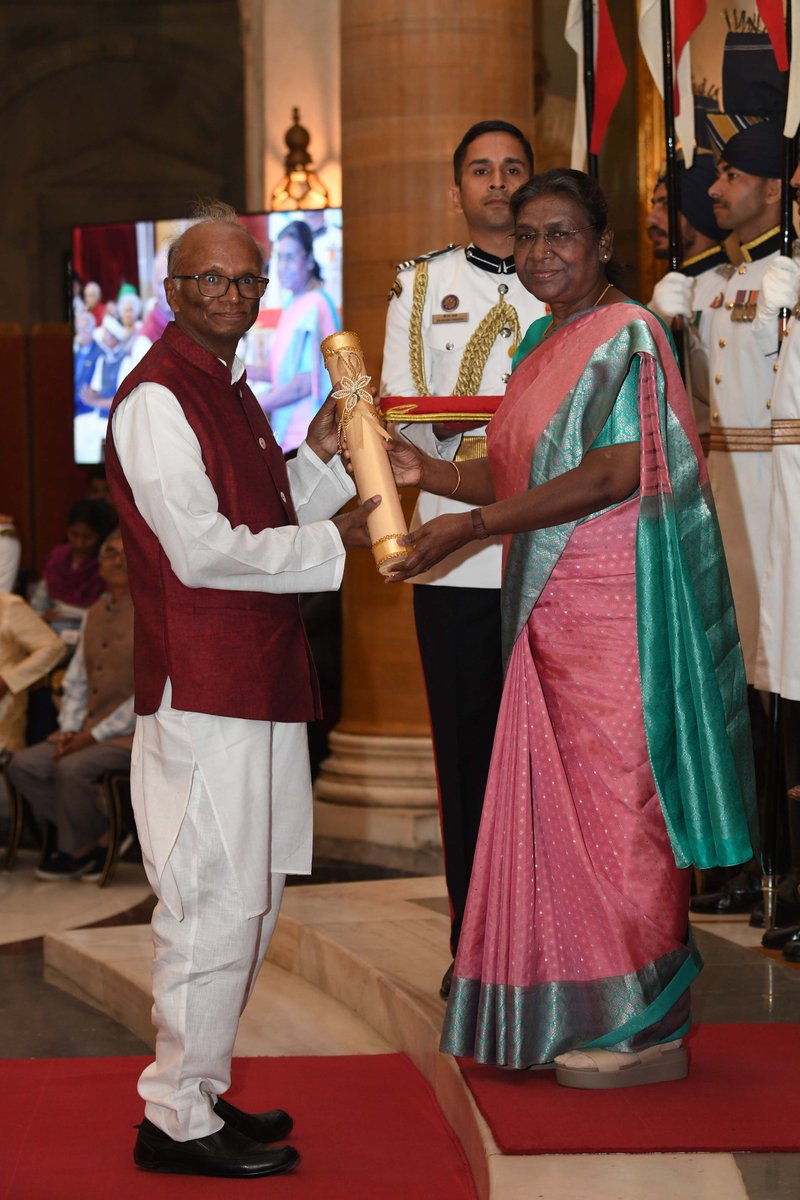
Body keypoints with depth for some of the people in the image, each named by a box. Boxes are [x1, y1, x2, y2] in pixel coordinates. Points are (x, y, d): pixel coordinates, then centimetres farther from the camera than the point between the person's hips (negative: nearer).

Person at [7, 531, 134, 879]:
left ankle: (78, 850, -4)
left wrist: (95, 735, -16)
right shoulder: (95, 613, 14)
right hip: (90, 730, 8)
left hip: (135, 733, -8)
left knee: (71, 768, -30)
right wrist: (70, 729, 0)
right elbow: (76, 680, 18)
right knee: (23, 765, -10)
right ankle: (102, 835, -3)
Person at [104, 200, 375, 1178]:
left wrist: (318, 457, 12)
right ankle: (177, 1120, 3)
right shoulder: (157, 399, -13)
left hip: (258, 684, 10)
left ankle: (199, 1091, 26)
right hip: (200, 689, -10)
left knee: (246, 902, 15)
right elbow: (203, 551, -19)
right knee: (215, 904, -6)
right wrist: (333, 542, -10)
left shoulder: (231, 393, 18)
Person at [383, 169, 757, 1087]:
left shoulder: (624, 334, -10)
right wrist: (430, 475, 2)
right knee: (557, 805, 9)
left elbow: (614, 474, -19)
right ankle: (576, 1013, 17)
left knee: (615, 804, -4)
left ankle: (648, 1028, 5)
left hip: (611, 607, -8)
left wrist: (470, 526, -19)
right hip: (551, 610, 8)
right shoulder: (542, 343, 16)